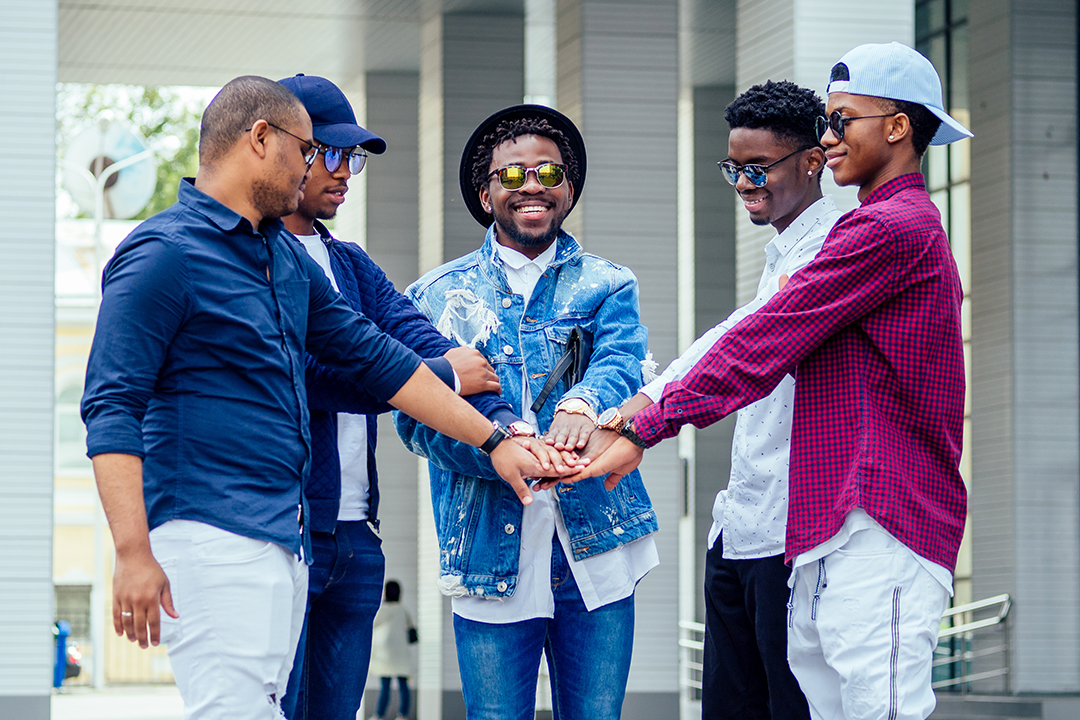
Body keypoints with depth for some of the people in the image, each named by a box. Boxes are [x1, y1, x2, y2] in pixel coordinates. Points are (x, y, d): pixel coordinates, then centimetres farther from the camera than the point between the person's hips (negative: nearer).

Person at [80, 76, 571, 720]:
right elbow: (112, 407, -13)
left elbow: (377, 359, 23)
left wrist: (494, 441, 21)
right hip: (211, 539, -9)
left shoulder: (289, 260, 19)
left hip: (286, 540, 9)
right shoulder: (162, 254, -8)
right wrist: (134, 555, -21)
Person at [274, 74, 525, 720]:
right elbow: (311, 373, -19)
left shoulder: (351, 264, 18)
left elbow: (423, 341, 4)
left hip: (356, 538, 8)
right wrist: (442, 375, -9)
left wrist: (505, 425, -14)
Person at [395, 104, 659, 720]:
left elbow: (621, 363, -9)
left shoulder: (606, 287, 11)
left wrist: (581, 403, -34)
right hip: (490, 554, 0)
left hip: (594, 550, 1)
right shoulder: (439, 295, 10)